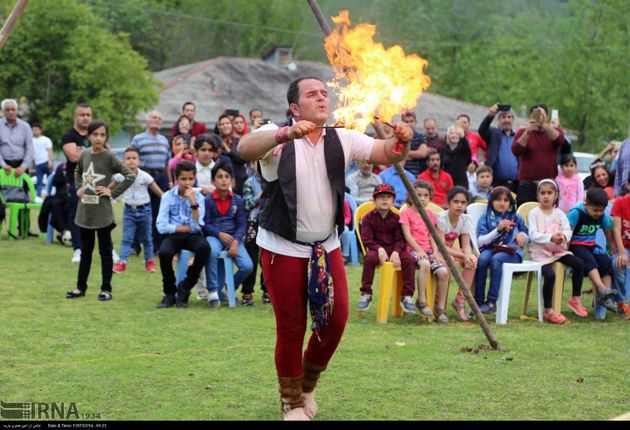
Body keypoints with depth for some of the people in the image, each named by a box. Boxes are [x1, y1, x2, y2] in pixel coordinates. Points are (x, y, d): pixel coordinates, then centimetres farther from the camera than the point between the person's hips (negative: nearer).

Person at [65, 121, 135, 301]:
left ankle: (106, 289, 9)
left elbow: (130, 176, -12)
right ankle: (81, 287, 20)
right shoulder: (84, 154, 5)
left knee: (105, 250, 3)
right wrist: (78, 188, 10)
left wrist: (113, 192, -13)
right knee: (85, 250, 13)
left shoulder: (109, 157, -10)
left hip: (102, 212, -5)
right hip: (84, 210, 5)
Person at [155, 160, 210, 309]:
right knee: (164, 253, -34)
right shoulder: (168, 197, -1)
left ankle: (184, 288, -12)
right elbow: (162, 227, -9)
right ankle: (170, 293, -9)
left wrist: (193, 202, -19)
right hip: (173, 236, -1)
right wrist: (187, 227, -7)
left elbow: (197, 226, -11)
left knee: (204, 248, -33)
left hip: (192, 236, 1)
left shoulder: (198, 197, 1)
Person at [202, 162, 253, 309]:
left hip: (233, 237, 3)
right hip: (214, 236, -3)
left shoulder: (238, 200, 7)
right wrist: (220, 234, -19)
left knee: (247, 266, -19)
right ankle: (213, 291, -24)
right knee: (212, 251, -40)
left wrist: (235, 242, -14)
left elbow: (242, 224, 3)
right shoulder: (208, 200, 0)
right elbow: (205, 224, -3)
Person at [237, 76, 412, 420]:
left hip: (327, 247, 5)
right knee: (291, 328, 1)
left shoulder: (342, 140, 3)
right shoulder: (277, 137, -11)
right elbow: (245, 148, -32)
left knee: (336, 319, 5)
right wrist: (286, 134, -51)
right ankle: (291, 402, 20)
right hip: (284, 248, -4)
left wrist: (401, 140, -28)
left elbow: (387, 154, -3)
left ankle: (307, 386, 30)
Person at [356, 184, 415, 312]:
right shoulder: (368, 218, 3)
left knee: (409, 260, -25)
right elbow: (367, 239, -5)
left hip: (394, 248, 2)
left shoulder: (396, 218, 8)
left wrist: (396, 252, -17)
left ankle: (407, 296, -15)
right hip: (376, 248, -2)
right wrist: (379, 249, -21)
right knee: (369, 258, -36)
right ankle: (366, 294, -23)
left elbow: (400, 239, 3)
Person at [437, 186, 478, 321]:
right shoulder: (441, 218, -21)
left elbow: (466, 245, -6)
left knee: (473, 260, -22)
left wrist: (468, 255, -31)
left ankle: (460, 300, -17)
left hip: (451, 250, 6)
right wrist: (463, 256, -33)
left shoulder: (465, 220, -3)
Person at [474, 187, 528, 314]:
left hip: (511, 252, -1)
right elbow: (480, 241, -1)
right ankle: (478, 300, -27)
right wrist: (498, 229, -10)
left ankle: (492, 301, -31)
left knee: (497, 258, -35)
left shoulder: (516, 218, 15)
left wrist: (523, 235, -4)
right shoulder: (485, 219, 11)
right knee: (482, 258, -35)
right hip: (490, 249, 1)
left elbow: (527, 239, 21)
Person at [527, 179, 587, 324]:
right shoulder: (534, 213, -4)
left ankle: (575, 299, 2)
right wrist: (551, 237, -29)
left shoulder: (559, 213, 8)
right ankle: (548, 311, -12)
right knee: (550, 275, -27)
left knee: (579, 264, -14)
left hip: (558, 249, 5)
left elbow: (568, 231, -2)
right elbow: (533, 235, -15)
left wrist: (563, 237, -27)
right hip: (540, 251, -5)